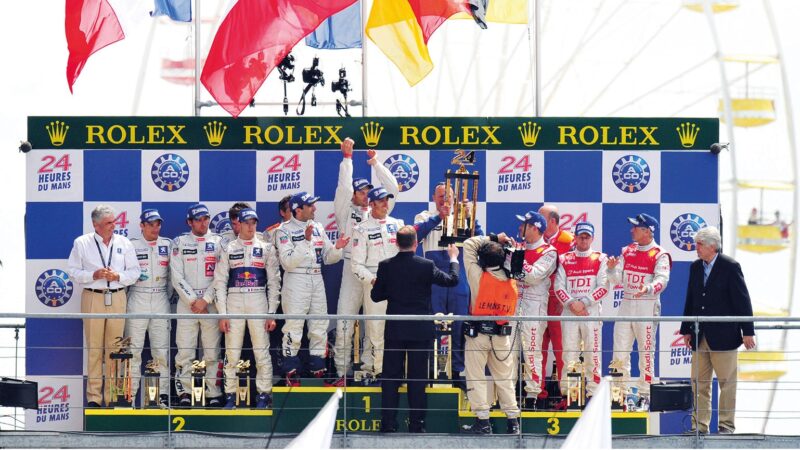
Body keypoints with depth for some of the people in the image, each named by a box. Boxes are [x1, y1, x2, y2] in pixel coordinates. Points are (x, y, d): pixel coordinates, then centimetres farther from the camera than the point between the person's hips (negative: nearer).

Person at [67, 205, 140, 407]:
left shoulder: (124, 244, 8)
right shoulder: (82, 243, 3)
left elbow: (135, 272, 9)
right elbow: (73, 271, 2)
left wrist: (118, 276, -9)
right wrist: (94, 275, -12)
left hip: (117, 298, 2)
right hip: (93, 297, -2)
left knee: (114, 348, 2)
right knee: (94, 349, -1)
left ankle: (112, 396, 7)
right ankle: (93, 396, 2)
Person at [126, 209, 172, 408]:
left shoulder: (167, 245, 8)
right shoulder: (131, 245, 1)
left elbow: (173, 274, 11)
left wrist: (168, 296, 5)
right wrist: (124, 297, -1)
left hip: (160, 300, 2)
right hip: (137, 300, -2)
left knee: (162, 349, 1)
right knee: (133, 348, -3)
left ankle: (163, 395, 4)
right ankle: (130, 394, 0)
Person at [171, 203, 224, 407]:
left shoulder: (218, 242, 8)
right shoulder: (181, 243, 8)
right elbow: (177, 277, 2)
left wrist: (205, 300, -9)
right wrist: (193, 301, -7)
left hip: (211, 303, 0)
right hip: (187, 303, 0)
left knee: (212, 350, -2)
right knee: (185, 350, -6)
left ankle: (214, 394, 1)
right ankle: (184, 392, -2)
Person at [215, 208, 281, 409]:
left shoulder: (266, 248, 9)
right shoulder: (228, 249, 10)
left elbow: (274, 283, 7)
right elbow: (220, 282, 6)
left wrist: (271, 313, 0)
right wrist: (222, 314, -2)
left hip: (258, 302, 0)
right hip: (234, 301, 0)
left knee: (262, 350, -5)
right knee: (232, 352, -2)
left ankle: (264, 396, -1)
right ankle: (230, 397, 2)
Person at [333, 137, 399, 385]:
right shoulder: (345, 211, 6)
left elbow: (392, 189, 8)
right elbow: (344, 187, -7)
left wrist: (375, 163, 4)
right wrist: (347, 157, -8)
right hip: (353, 269, -3)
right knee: (345, 322, -6)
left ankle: (369, 368, 12)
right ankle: (342, 371, -4)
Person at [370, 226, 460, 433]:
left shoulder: (385, 266, -6)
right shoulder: (426, 266, -11)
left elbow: (376, 296, 0)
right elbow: (452, 280, 0)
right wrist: (453, 259, 17)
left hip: (394, 330, 1)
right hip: (420, 330, -1)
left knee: (391, 376, 7)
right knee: (417, 377, 5)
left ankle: (388, 423, 5)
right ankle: (416, 423, 6)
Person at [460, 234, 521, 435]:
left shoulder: (478, 276, -11)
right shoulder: (512, 283, -1)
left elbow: (468, 245, -1)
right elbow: (513, 312, 10)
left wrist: (493, 238, 4)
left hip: (477, 335, -4)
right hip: (502, 336, 4)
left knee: (476, 377, 3)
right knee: (504, 378, 11)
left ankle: (482, 421, -2)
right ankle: (513, 420, 10)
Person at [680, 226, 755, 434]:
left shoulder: (730, 267, -7)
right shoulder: (695, 268, 9)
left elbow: (742, 300, -8)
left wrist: (748, 331, -9)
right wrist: (686, 330, 13)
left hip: (723, 336, -5)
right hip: (700, 337, 6)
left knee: (727, 382, 1)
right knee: (699, 383, 6)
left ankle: (726, 425, 7)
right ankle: (700, 425, 11)